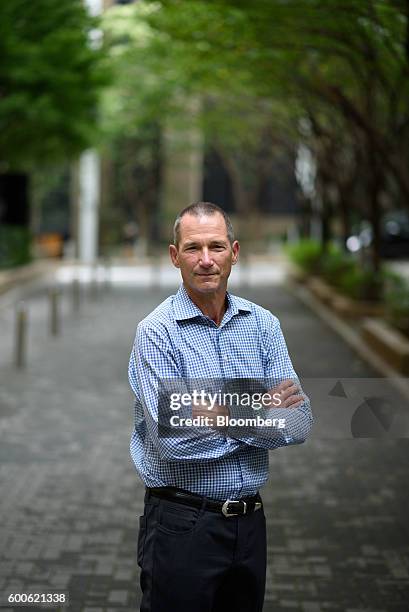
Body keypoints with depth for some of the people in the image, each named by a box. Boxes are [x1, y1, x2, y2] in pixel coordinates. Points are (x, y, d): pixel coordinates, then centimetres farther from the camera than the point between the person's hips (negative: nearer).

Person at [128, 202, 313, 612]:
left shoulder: (263, 324, 4)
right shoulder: (157, 332, -11)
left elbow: (299, 423, -3)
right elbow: (171, 437, -22)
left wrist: (221, 419, -16)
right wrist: (256, 413, -11)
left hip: (249, 519, 5)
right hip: (181, 523, -5)